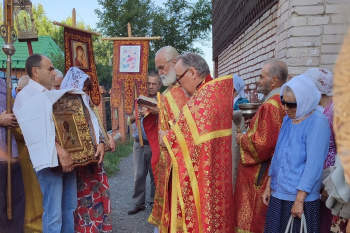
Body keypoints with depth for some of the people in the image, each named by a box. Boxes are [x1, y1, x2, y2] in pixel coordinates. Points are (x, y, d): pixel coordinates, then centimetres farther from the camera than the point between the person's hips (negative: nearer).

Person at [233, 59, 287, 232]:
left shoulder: (270, 106, -21)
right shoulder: (284, 102, 8)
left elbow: (264, 142, -27)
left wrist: (241, 139, -10)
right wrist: (247, 135, 13)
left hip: (260, 172, -9)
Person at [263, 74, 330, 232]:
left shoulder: (317, 123, -14)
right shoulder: (288, 119, 7)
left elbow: (314, 164, -18)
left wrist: (299, 200, -18)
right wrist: (269, 186, 13)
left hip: (301, 198, -6)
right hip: (278, 194, 6)